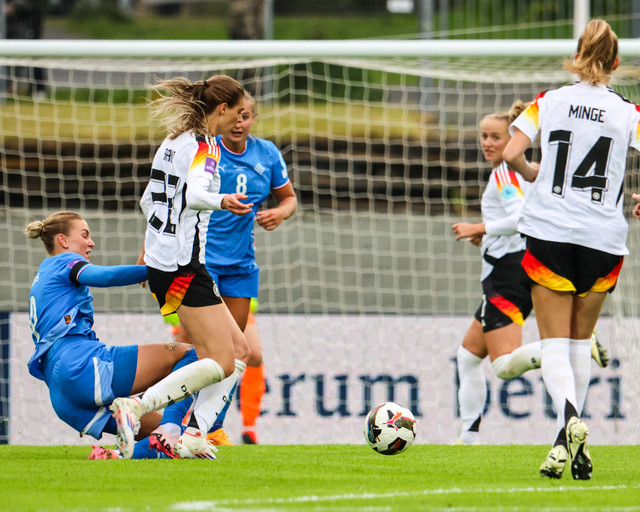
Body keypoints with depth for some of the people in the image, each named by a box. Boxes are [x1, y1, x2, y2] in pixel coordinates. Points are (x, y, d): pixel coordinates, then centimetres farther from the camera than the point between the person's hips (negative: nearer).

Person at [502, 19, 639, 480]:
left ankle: (570, 418, -28)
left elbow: (512, 153, -8)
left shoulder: (547, 103, 2)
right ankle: (571, 440, 15)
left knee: (555, 343, -1)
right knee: (581, 339, 16)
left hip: (550, 232, -1)